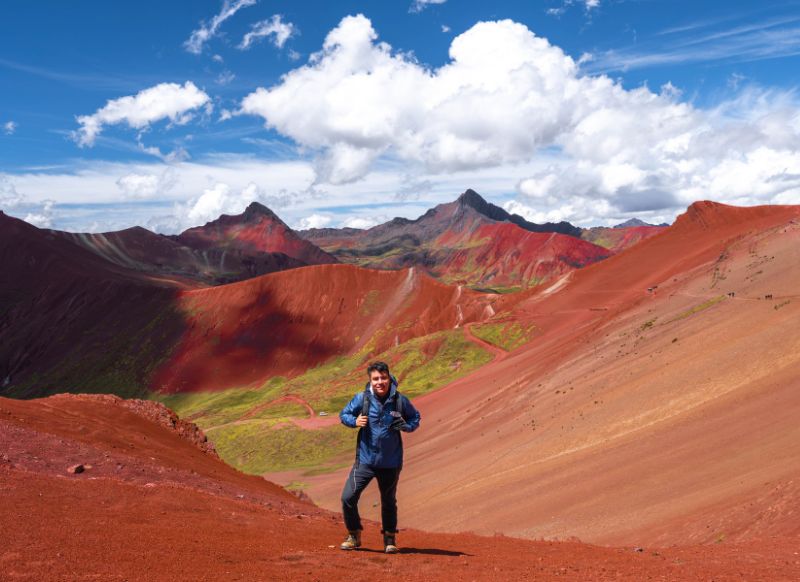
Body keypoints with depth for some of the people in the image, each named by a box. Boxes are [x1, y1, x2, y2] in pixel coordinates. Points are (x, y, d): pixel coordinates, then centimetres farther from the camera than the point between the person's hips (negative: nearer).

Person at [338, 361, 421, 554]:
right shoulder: (362, 398, -8)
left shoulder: (400, 400, -6)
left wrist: (406, 426, -13)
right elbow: (343, 414, 5)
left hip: (391, 462, 0)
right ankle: (354, 535, 16)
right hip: (365, 460, 0)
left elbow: (415, 418, 9)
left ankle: (390, 539, 35)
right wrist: (355, 421, -16)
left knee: (389, 502, 15)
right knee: (348, 497, -7)